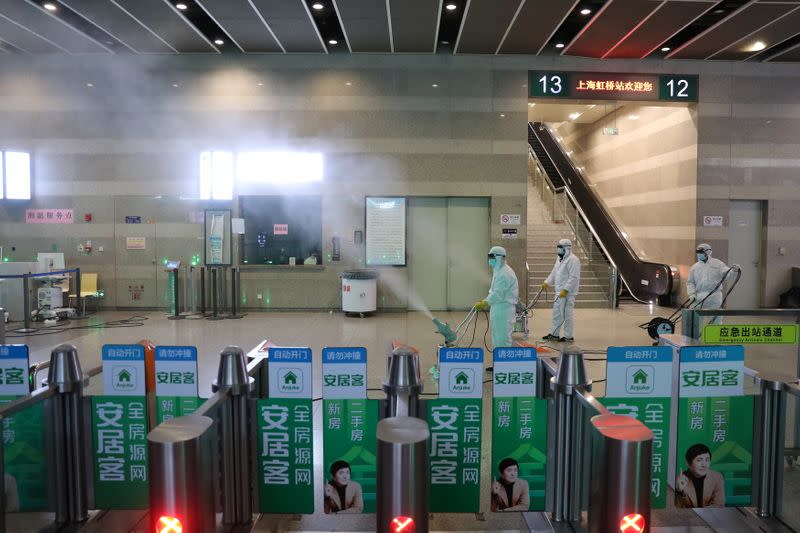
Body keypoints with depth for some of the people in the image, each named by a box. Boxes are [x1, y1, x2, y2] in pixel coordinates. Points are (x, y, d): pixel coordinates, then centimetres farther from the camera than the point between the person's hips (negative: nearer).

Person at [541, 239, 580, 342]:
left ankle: (569, 337, 5)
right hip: (560, 291, 10)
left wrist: (566, 290, -24)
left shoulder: (572, 260, -16)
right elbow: (554, 273, 23)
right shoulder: (559, 258, 15)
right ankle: (554, 334, 26)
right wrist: (547, 283, 14)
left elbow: (574, 277, -22)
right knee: (556, 313, 16)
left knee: (566, 314, -5)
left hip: (568, 292, -10)